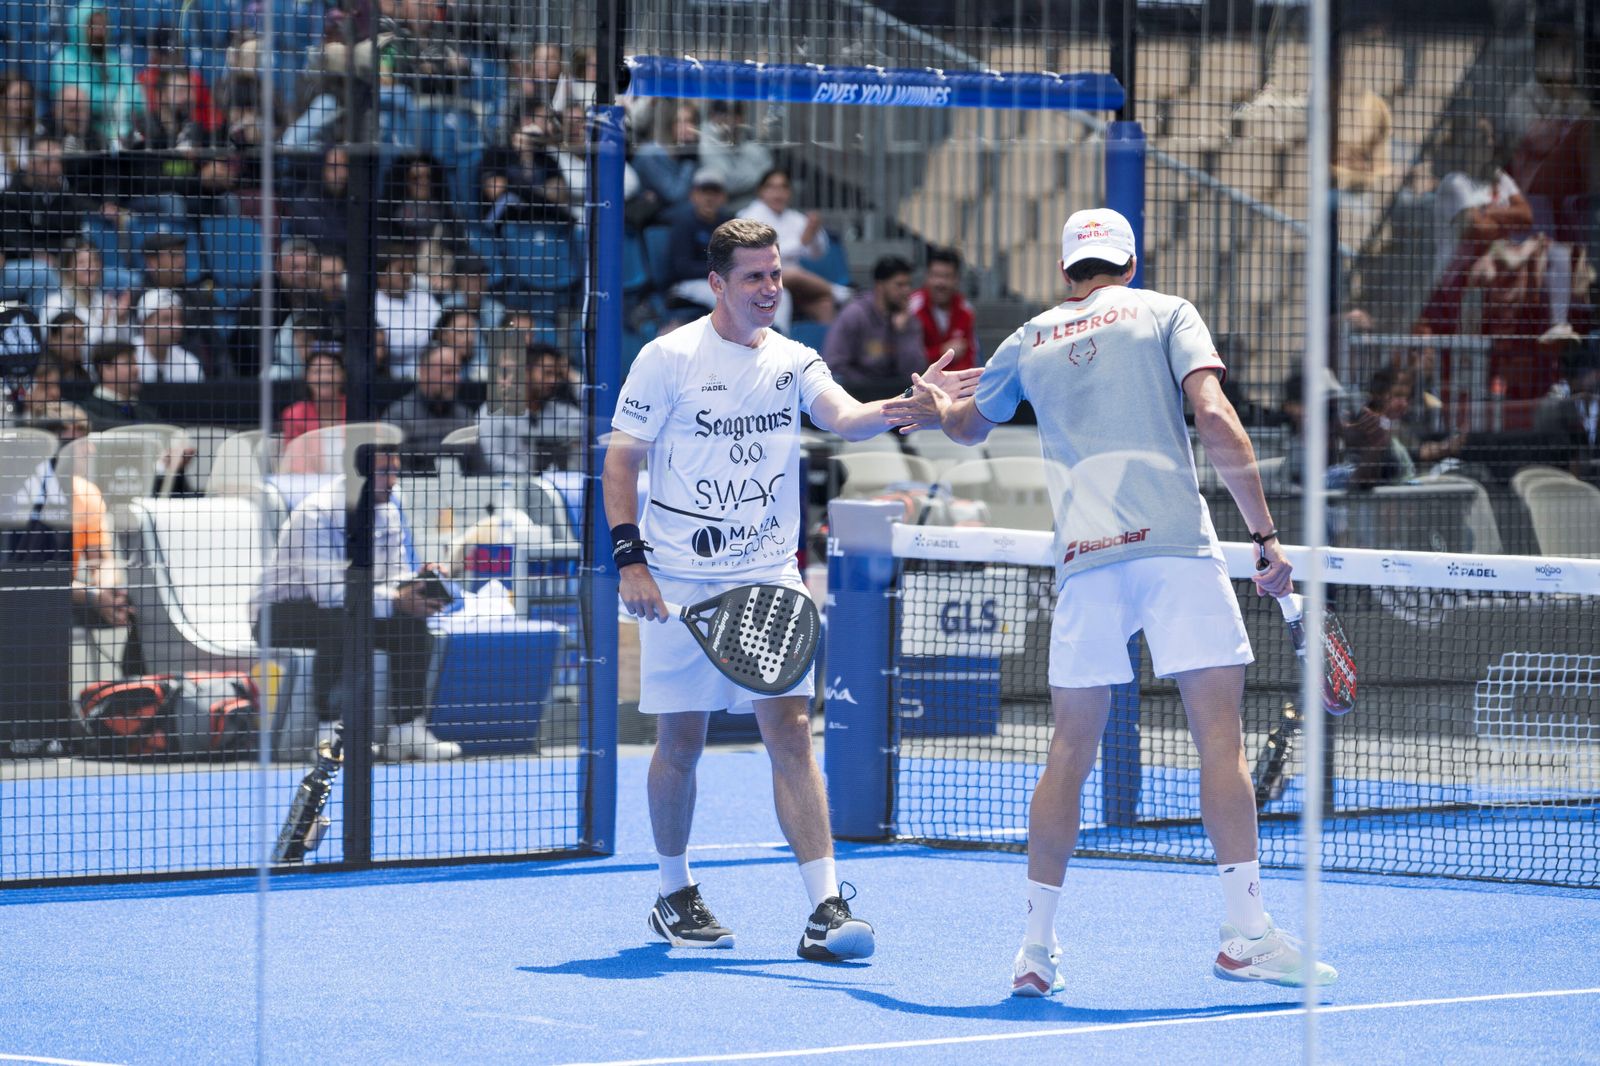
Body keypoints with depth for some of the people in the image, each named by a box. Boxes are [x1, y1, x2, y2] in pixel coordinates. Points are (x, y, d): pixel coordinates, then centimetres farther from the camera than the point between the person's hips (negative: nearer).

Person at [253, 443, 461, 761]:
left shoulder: (388, 513, 1)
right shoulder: (317, 514, -25)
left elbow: (393, 578, 0)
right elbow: (328, 591, -33)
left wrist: (416, 583, -25)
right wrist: (395, 600, -38)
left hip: (344, 612, 8)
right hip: (281, 613, -8)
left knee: (413, 622, -11)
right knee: (340, 623, -37)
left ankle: (407, 728, -10)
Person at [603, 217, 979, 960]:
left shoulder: (793, 362, 6)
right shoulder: (669, 358, -3)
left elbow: (846, 417, -12)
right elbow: (621, 460, -2)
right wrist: (629, 558, -11)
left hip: (769, 578, 2)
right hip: (679, 583, -2)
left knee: (790, 732, -7)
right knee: (681, 741, 5)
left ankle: (825, 909, -13)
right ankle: (673, 895, 24)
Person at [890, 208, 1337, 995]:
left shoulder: (1029, 342, 20)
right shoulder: (1165, 313, 11)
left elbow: (969, 426, 40)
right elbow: (1214, 417, -4)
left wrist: (938, 407, 64)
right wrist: (1265, 535, -3)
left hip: (1084, 555, 3)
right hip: (1175, 541, -3)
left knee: (1070, 751, 10)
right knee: (1220, 729, -3)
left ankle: (1036, 947, 10)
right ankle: (1244, 933, -11)